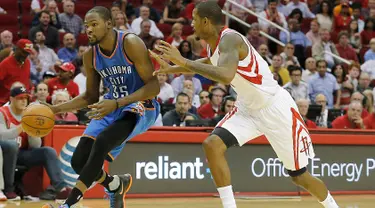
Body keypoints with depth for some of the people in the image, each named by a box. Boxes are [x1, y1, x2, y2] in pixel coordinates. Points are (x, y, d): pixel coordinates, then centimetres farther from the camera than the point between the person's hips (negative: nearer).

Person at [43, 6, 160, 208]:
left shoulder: (130, 43, -20)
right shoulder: (90, 55, -2)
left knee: (101, 143, -32)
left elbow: (153, 86, -22)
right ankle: (115, 185, 28)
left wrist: (116, 103, -33)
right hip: (112, 107, 7)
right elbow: (91, 97, 10)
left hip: (140, 106, -7)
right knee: (79, 161, -5)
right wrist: (56, 109, -4)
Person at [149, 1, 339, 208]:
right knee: (212, 145, -15)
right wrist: (171, 68, 21)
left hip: (275, 108, -8)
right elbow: (209, 63, 26)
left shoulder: (230, 39, -26)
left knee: (300, 177, 3)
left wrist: (184, 62, -41)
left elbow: (226, 76, -46)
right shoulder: (212, 44, 0)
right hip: (247, 108, 8)